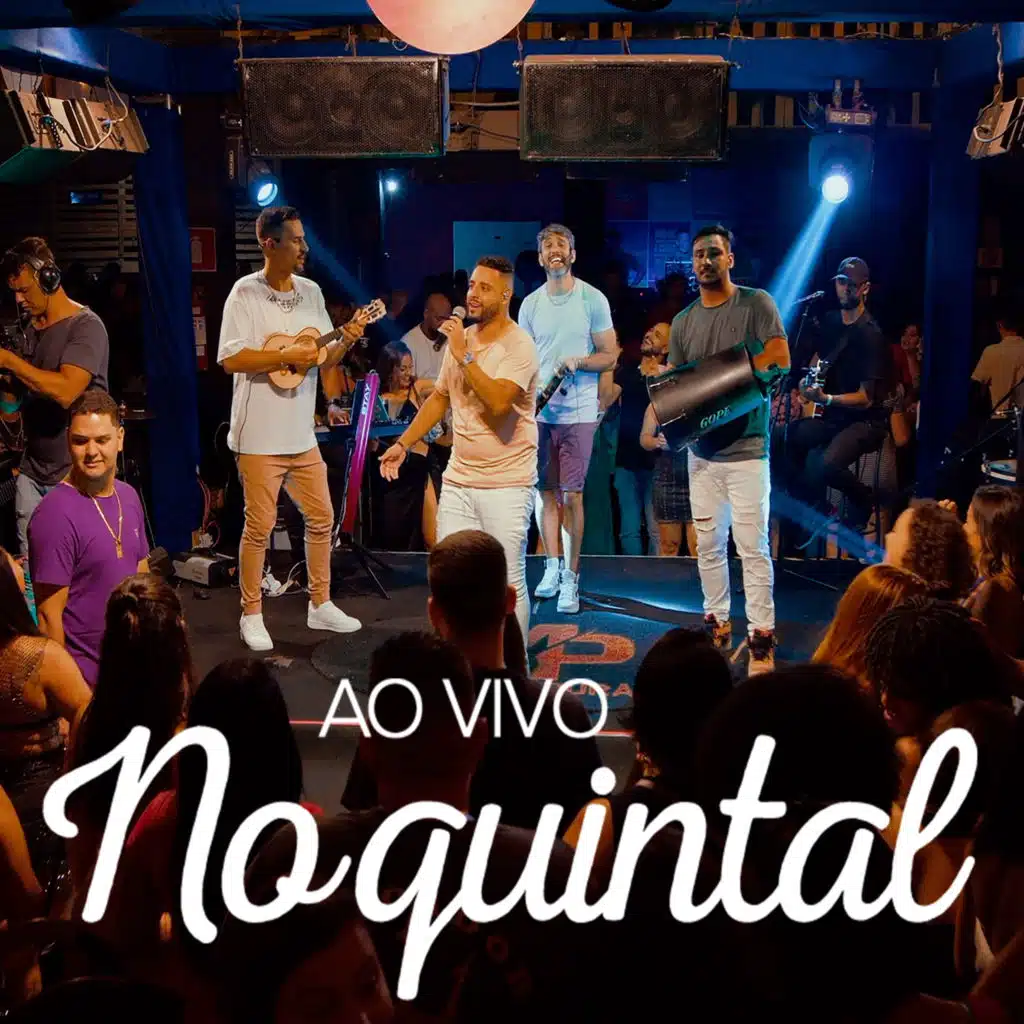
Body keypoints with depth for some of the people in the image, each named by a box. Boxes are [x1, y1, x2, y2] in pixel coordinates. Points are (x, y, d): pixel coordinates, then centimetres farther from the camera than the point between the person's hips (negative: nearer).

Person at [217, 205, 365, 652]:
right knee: (260, 526, 1)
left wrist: (344, 342, -8)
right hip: (260, 435, -6)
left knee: (321, 518, 12)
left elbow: (324, 360, 12)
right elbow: (230, 359, -18)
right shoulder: (246, 292, -10)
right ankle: (251, 615, 14)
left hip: (302, 432, 7)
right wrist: (288, 355, -21)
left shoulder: (311, 292, 8)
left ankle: (320, 605, 26)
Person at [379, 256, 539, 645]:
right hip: (458, 480, 7)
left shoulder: (518, 345, -13)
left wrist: (464, 355, -22)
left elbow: (498, 402, -28)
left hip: (506, 485, -7)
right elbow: (439, 397, 21)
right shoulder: (461, 338, 9)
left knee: (508, 581, 0)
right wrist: (403, 443, 15)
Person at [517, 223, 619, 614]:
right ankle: (552, 567, 19)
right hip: (538, 411, 3)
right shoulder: (530, 303, 7)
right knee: (547, 492, 7)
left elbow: (610, 357, 0)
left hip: (578, 412, -3)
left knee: (572, 494, -3)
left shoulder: (593, 299, -3)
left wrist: (577, 361, -18)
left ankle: (571, 576, 5)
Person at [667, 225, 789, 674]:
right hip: (702, 446, 5)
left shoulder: (756, 303, -2)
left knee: (752, 546, -6)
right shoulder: (684, 321, 12)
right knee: (708, 544, 11)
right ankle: (716, 624, 24)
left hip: (745, 446, -5)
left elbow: (780, 359, -10)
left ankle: (761, 636, -1)